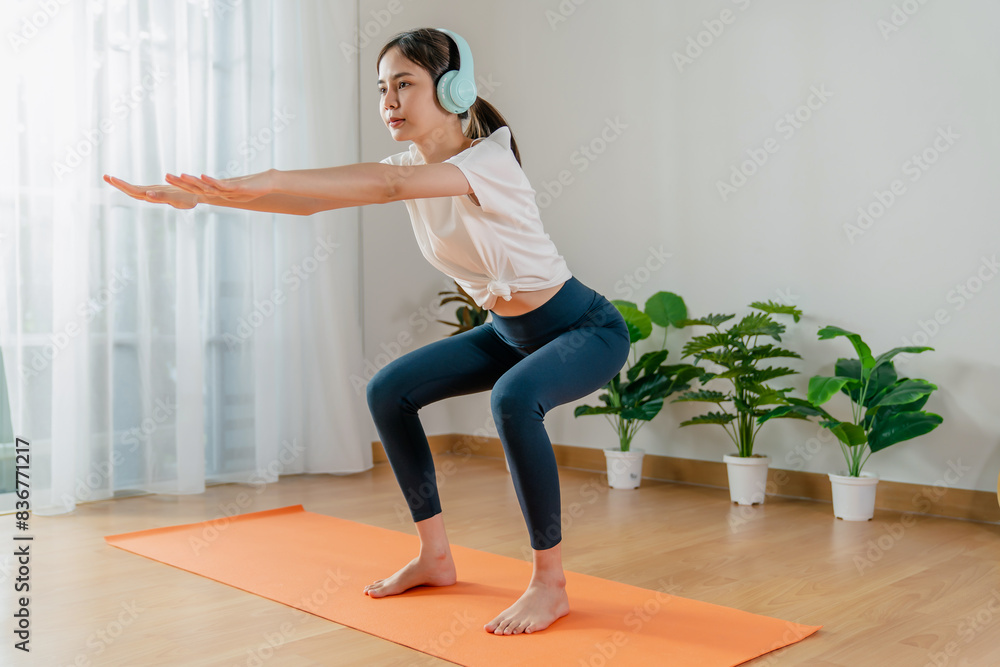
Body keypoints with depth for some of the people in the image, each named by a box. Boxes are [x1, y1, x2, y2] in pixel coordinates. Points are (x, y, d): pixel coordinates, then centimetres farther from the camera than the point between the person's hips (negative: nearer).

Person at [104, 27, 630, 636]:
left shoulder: (488, 160, -25)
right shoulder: (415, 165, -2)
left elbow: (389, 184, -44)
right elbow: (310, 199, -11)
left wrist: (270, 181, -51)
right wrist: (198, 194, -21)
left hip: (587, 329, -8)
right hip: (508, 333, 8)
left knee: (513, 397, -37)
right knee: (389, 391, 1)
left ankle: (550, 583, -19)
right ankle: (435, 558, 11)